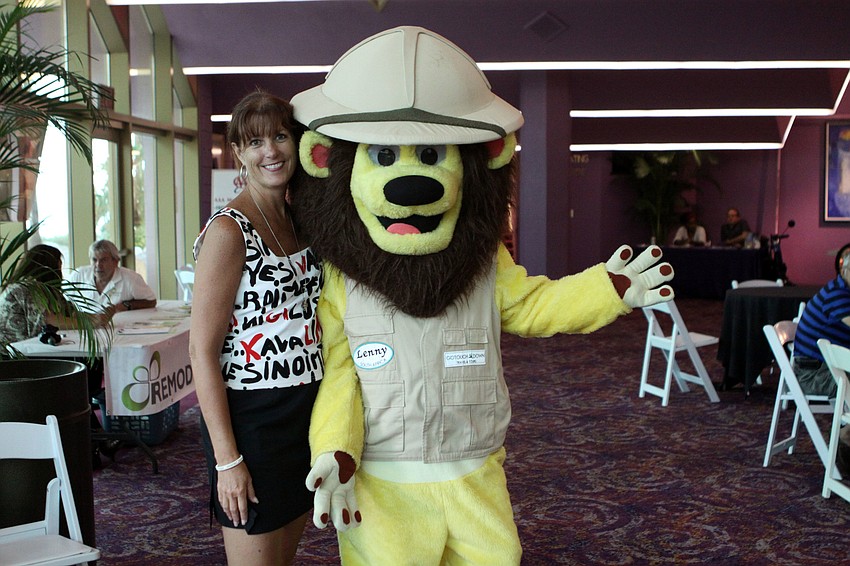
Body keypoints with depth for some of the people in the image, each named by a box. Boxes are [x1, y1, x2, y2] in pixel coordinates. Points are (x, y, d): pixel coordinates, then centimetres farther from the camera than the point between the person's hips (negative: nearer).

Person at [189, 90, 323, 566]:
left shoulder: (301, 222, 8)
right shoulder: (229, 231, -14)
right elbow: (203, 351, -16)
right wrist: (227, 459, -19)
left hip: (307, 414, 7)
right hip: (253, 418, -7)